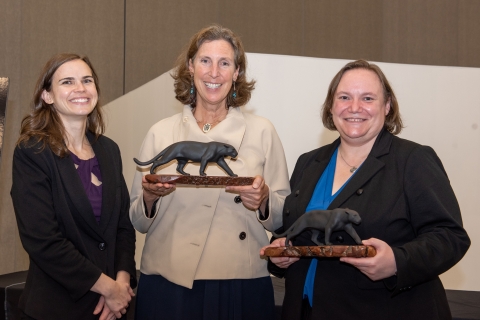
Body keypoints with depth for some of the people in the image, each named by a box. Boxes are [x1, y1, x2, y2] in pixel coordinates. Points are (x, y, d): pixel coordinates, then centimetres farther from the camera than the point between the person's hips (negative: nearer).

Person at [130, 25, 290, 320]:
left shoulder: (261, 131, 1)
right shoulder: (161, 134, 4)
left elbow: (283, 217, 5)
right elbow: (139, 221, 8)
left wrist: (263, 200, -15)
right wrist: (149, 196, -12)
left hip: (241, 289, 0)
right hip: (168, 286, 1)